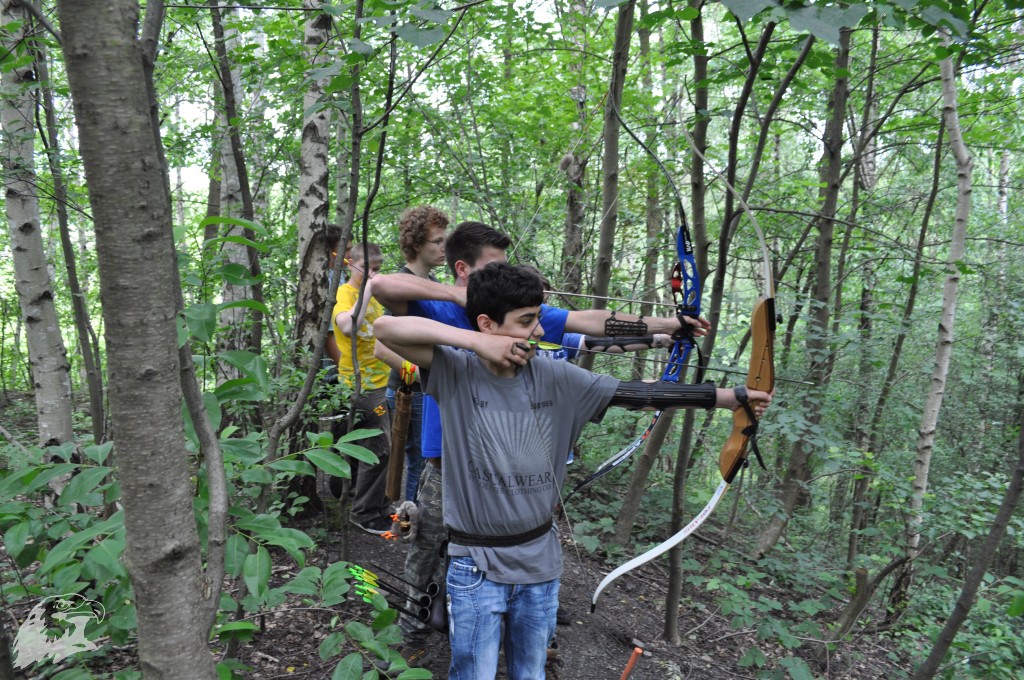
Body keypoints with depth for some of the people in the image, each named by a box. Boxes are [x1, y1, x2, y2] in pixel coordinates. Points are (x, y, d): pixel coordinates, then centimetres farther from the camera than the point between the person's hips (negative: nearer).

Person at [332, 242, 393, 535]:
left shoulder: (372, 294, 13)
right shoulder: (344, 293, -13)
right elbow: (348, 326, -35)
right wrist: (367, 291, -30)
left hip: (380, 381, 9)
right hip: (362, 384, -9)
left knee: (380, 447, 16)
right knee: (379, 448, -6)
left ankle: (378, 506, 30)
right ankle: (364, 513, 8)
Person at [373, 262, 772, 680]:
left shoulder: (555, 377, -4)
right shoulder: (454, 372, -13)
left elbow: (634, 394, -2)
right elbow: (385, 328, -23)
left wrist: (732, 397, -1)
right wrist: (475, 342, -28)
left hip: (541, 560, 4)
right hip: (477, 567, -3)